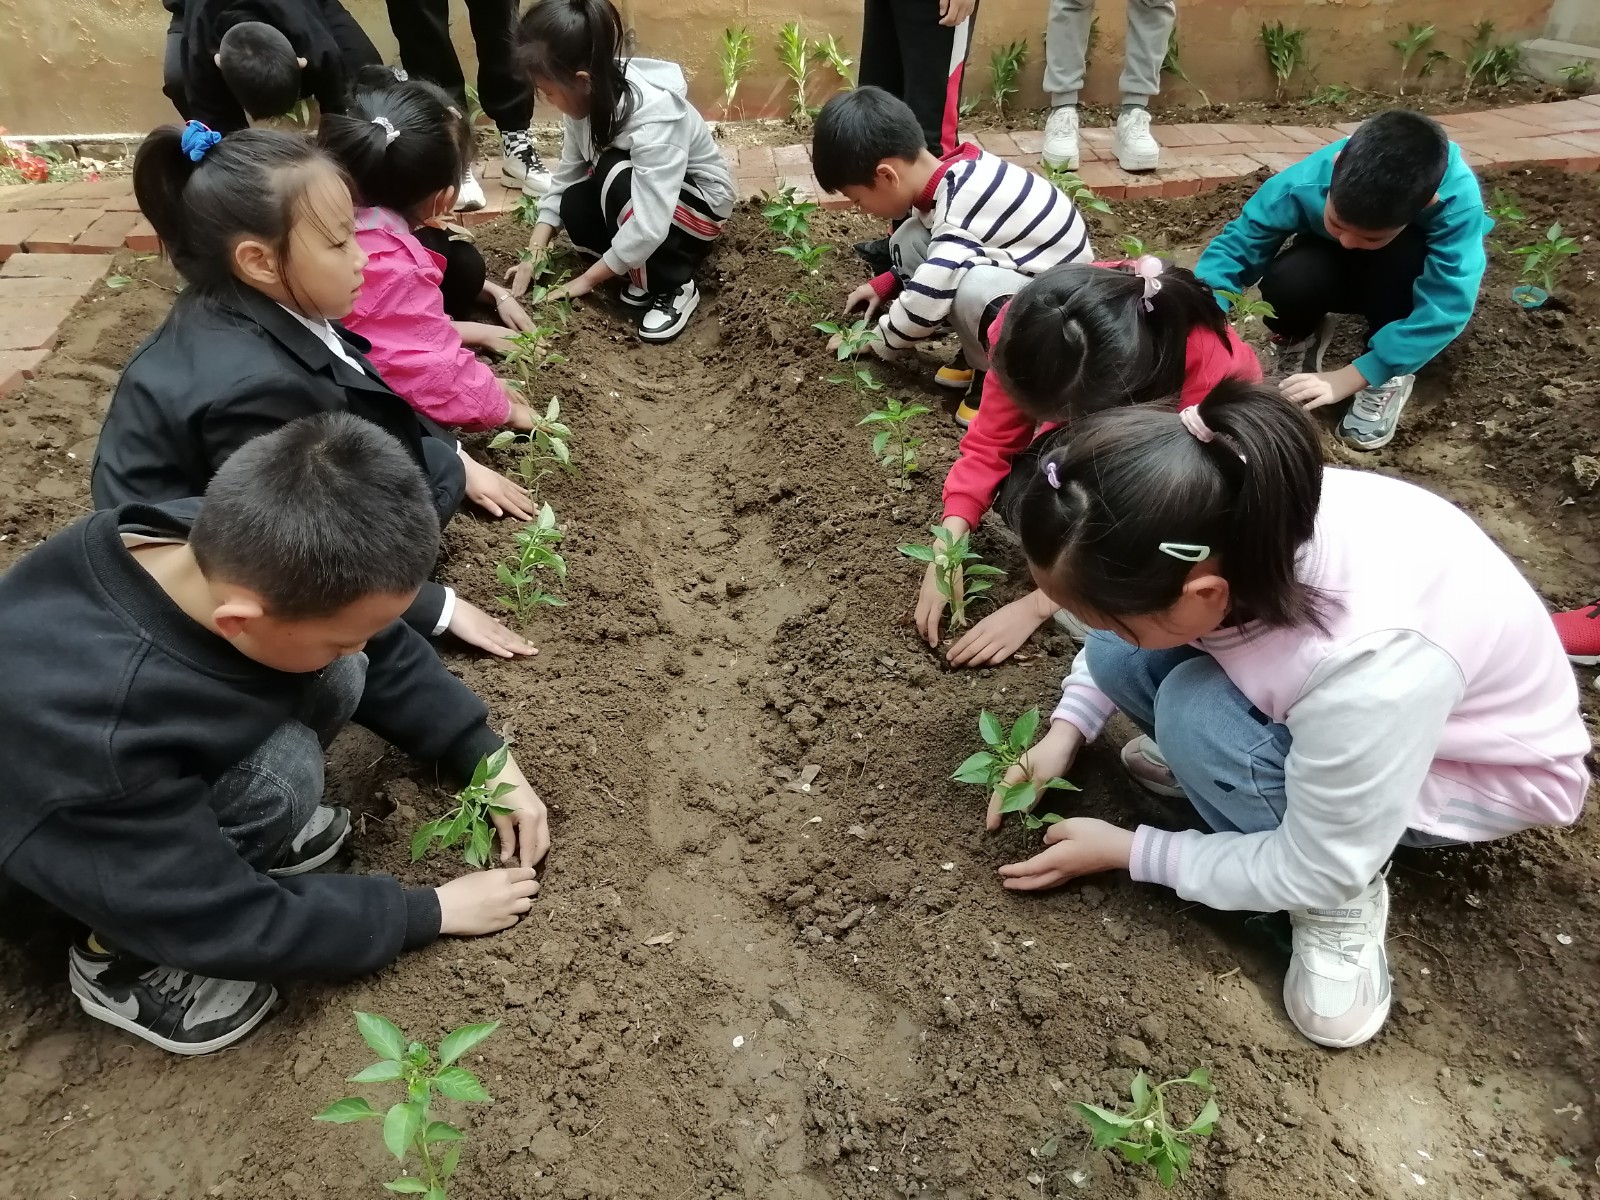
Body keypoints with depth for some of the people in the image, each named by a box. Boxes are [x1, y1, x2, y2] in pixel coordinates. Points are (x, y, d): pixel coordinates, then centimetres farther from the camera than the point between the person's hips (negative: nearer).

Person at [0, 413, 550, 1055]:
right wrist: (434, 911, -21)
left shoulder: (226, 547, -27)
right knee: (279, 779, -32)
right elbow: (228, 922, -29)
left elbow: (385, 654, -8)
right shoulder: (88, 733, -43)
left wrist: (489, 759, -12)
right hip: (53, 851, -5)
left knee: (338, 679, -19)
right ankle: (118, 953, -6)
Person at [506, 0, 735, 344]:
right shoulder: (589, 97, -15)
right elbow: (566, 175, -7)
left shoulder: (654, 116, -36)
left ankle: (673, 288, -16)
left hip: (701, 200, -6)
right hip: (638, 187, 6)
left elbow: (648, 227, -40)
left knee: (618, 180, -34)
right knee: (575, 208, -23)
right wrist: (534, 252, -16)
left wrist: (588, 279, -30)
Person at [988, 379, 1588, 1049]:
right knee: (1115, 657, -17)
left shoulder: (1372, 669, -43)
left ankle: (1345, 902, -7)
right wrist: (1065, 733, -11)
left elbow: (1315, 871, -25)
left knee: (1197, 716, -31)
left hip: (1485, 768, -5)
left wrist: (1125, 852, -17)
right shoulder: (1224, 528, -27)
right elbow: (1124, 626, -2)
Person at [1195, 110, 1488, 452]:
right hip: (1339, 271, 1)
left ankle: (1391, 375, -12)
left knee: (1403, 251, -37)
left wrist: (1347, 378, -42)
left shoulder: (1458, 201, -37)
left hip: (1405, 279, 0)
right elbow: (1233, 248, -27)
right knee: (1286, 282, -34)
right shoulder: (1302, 185, -34)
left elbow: (1444, 308, -38)